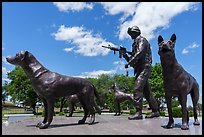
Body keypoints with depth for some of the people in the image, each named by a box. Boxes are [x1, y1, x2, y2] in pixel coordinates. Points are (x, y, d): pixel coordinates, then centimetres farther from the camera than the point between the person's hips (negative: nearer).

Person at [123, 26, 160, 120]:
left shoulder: (141, 40, -1)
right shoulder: (135, 43, 26)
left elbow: (140, 52, -19)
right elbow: (134, 59, 24)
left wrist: (129, 62, -20)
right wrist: (126, 56, 8)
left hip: (144, 68, -10)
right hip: (140, 69, 10)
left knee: (137, 88, -19)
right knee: (146, 91, 10)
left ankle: (138, 112, -19)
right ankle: (155, 111, 17)